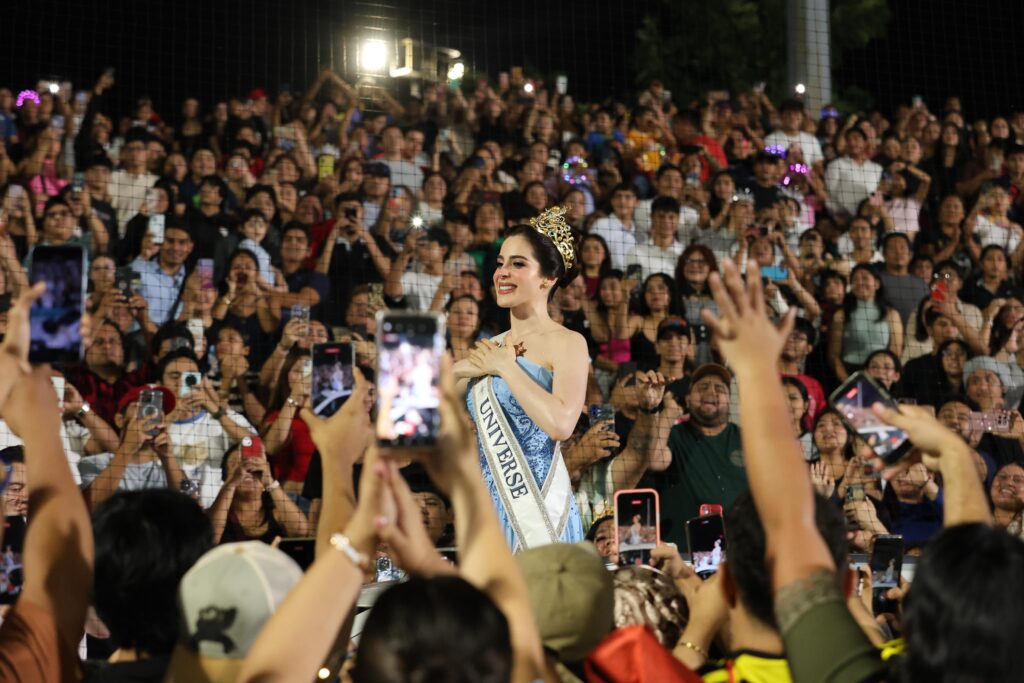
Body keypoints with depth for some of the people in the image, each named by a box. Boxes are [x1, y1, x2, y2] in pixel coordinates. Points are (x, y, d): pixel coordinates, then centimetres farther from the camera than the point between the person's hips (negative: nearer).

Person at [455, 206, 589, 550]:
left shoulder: (567, 343, -6)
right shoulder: (489, 348, 14)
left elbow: (561, 423, -22)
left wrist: (507, 366, -12)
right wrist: (460, 370, -5)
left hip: (538, 507, -6)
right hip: (486, 506, 6)